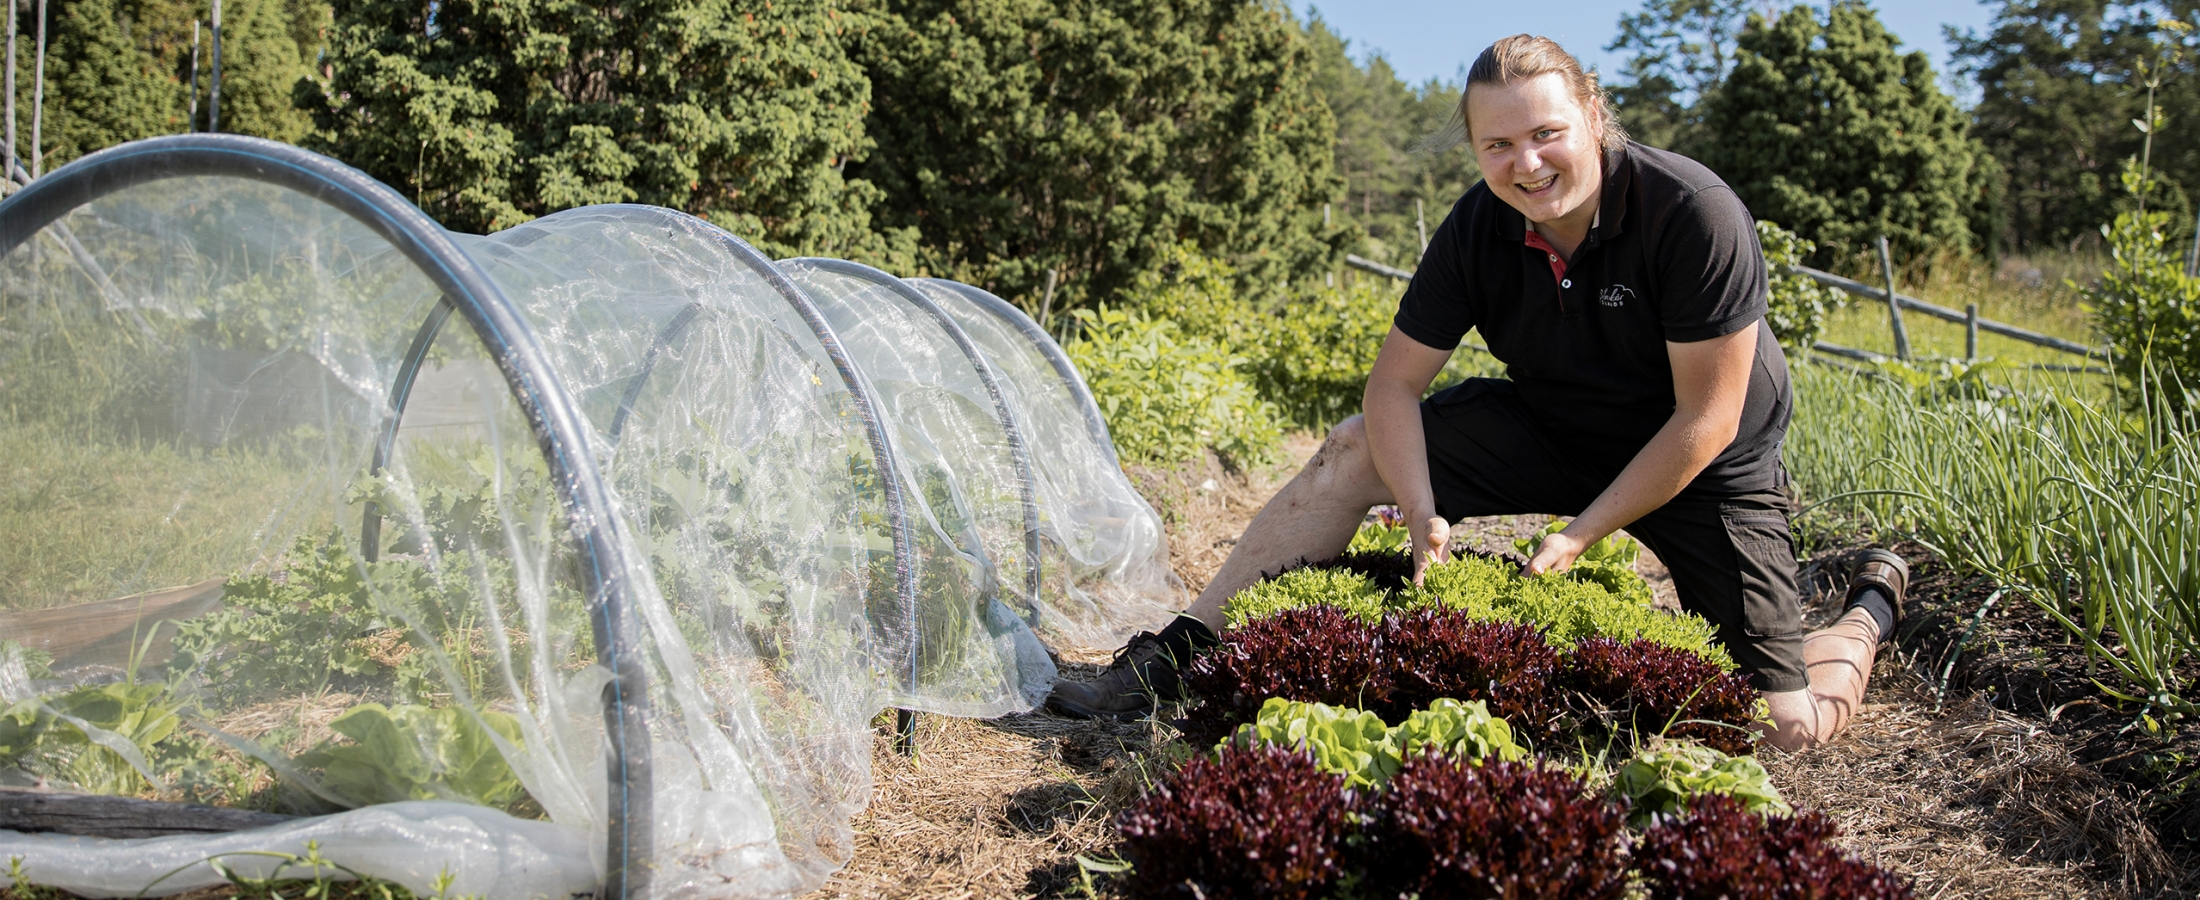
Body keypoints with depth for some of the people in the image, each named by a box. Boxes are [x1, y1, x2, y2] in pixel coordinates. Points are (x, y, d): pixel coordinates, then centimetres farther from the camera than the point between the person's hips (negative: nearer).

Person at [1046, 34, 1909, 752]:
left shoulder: (1693, 213, -28)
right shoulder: (1478, 228, -15)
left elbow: (1706, 420, -24)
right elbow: (1394, 383, -10)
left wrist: (1580, 534, -23)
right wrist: (1422, 512, -25)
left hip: (1703, 468, -4)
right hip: (1553, 430, 4)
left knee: (1789, 726, -7)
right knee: (1354, 450, -12)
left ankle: (1873, 601, 27)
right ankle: (1173, 656, -9)